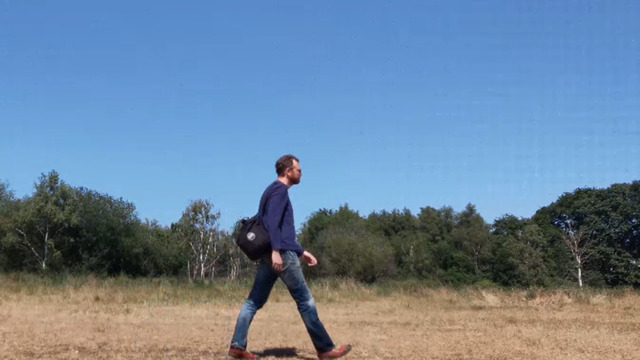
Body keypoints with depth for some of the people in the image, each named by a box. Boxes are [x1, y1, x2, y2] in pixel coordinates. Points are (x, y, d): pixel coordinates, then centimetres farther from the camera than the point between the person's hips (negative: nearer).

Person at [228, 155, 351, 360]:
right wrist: (276, 250, -28)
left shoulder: (275, 191, 24)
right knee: (305, 300, -3)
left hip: (269, 255, 9)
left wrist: (301, 252, 29)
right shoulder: (279, 190, -6)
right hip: (282, 254, -9)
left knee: (254, 301, 5)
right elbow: (272, 222, -19)